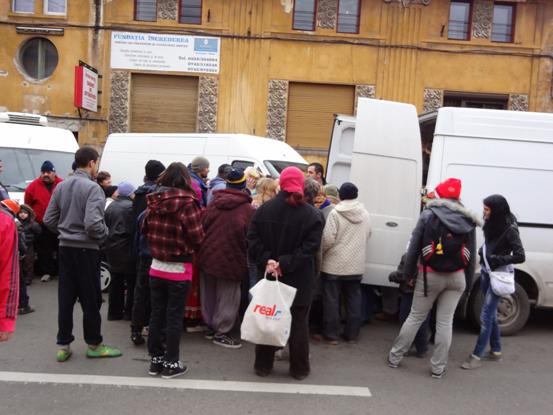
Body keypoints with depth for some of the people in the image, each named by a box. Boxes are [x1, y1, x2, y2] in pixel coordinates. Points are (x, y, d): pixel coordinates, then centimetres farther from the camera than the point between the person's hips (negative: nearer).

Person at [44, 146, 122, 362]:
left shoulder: (61, 186, 7)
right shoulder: (92, 187, -15)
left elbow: (49, 219, 7)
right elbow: (93, 223, -24)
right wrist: (104, 233, -6)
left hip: (65, 248, 7)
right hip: (86, 249, -6)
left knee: (65, 298, 11)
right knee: (91, 298, 5)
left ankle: (63, 346, 17)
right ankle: (94, 345, 17)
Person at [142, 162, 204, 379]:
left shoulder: (154, 201, -1)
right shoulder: (187, 202, -16)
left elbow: (145, 229, 9)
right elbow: (197, 237, -16)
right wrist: (186, 246, 4)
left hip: (156, 266, 5)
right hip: (179, 269, -5)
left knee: (156, 314, 14)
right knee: (174, 317, 5)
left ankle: (155, 359, 25)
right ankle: (171, 363, 14)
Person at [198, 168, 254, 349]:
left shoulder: (214, 203, 0)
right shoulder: (247, 209, -12)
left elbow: (202, 226, 2)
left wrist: (205, 248, 15)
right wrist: (246, 258, 6)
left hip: (208, 256, 5)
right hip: (231, 259, -5)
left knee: (209, 294, 18)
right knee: (227, 297, 7)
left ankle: (210, 326, 29)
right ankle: (221, 332, 11)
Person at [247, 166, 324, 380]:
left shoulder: (264, 210, -1)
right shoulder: (312, 215, -8)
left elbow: (253, 240, -7)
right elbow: (310, 247, -15)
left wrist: (266, 261, -13)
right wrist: (286, 263, -17)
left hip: (267, 276, 2)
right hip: (299, 280, -2)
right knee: (298, 323, 11)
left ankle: (263, 365, 23)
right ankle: (299, 368, 21)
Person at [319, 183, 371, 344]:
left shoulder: (335, 213, -14)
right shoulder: (365, 214, 3)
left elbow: (328, 239, -17)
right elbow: (367, 236, 12)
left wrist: (321, 253, 1)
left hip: (334, 264, -4)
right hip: (356, 265, 5)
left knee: (331, 300, 5)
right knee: (354, 300, 13)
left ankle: (331, 334, 10)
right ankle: (352, 334, 20)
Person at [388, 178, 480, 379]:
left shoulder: (428, 215, -7)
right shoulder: (468, 220, 3)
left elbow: (414, 247, -7)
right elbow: (471, 254, 4)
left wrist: (408, 273, 1)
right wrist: (468, 280, 10)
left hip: (430, 275, -2)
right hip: (456, 277, 2)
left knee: (415, 317, 9)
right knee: (445, 321, 9)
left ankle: (395, 357, 19)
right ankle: (438, 367, 15)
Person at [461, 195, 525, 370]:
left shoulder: (509, 229, -18)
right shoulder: (492, 224, 3)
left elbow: (520, 256, -20)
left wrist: (497, 259, -22)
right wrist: (483, 254, -2)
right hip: (486, 272, 8)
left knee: (486, 315, -7)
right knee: (491, 314, 16)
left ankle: (477, 356, 0)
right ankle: (496, 351, 29)